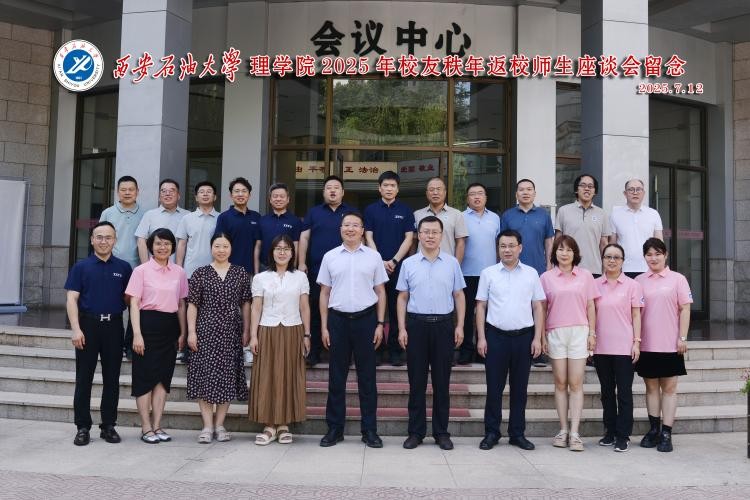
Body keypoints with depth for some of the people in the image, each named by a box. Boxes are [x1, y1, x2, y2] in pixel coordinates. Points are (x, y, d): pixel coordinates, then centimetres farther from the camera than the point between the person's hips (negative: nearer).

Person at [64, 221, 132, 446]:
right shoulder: (81, 267, 3)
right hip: (88, 325, -1)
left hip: (114, 326, 1)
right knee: (84, 379, 4)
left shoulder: (123, 268, 7)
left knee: (112, 379, 7)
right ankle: (82, 427, 12)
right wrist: (76, 329, -12)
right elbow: (72, 299, -2)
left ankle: (108, 425, 17)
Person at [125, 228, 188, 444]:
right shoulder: (141, 270, -2)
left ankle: (157, 425, 15)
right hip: (147, 324, -4)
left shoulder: (179, 272, 8)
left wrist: (183, 332, 10)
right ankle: (146, 427, 9)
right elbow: (134, 304, -5)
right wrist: (137, 334, -12)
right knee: (145, 375, 1)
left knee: (163, 377, 7)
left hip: (170, 327, 4)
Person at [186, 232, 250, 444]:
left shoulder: (241, 273, 7)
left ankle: (220, 424, 15)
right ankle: (207, 426, 7)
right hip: (206, 330, -1)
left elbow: (245, 304, 8)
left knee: (227, 376, 4)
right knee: (205, 376, -2)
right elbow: (192, 305, 1)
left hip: (231, 331, 2)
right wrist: (191, 331, -5)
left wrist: (246, 331, 4)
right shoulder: (200, 273, 3)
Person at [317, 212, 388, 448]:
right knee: (336, 377, 6)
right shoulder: (330, 257, 6)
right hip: (338, 319, 1)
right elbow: (324, 293, 7)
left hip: (365, 318, -1)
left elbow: (380, 292, 6)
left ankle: (370, 430, 14)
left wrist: (380, 324, 0)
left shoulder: (373, 256, 4)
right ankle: (334, 428, 17)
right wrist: (324, 326, 2)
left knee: (367, 376, 5)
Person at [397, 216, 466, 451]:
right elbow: (402, 298, 6)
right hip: (416, 324, 0)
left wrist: (460, 326, 0)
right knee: (416, 381, 5)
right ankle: (416, 431, 15)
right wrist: (402, 328, -1)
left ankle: (441, 432, 17)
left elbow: (459, 296, 7)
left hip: (444, 325, 0)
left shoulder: (452, 263, 5)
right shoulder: (408, 264, 5)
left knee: (442, 382, 6)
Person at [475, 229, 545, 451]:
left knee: (520, 388, 9)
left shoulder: (531, 274, 6)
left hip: (523, 336, 1)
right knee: (494, 387, 3)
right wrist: (481, 338, -3)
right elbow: (481, 306, 3)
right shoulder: (488, 273, 3)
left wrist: (537, 338, 0)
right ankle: (491, 433, 14)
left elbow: (538, 307, 7)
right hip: (496, 335, -1)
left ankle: (518, 433, 19)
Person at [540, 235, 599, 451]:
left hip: (579, 332, 0)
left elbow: (590, 306, 7)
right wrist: (542, 336, 2)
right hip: (556, 333, 1)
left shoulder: (585, 276, 6)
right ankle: (563, 430, 14)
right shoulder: (546, 277, 5)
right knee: (560, 383, 6)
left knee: (576, 384, -1)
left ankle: (574, 433, 2)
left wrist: (592, 333, 2)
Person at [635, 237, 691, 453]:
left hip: (670, 345, -2)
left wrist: (682, 338, -8)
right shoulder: (639, 281, 6)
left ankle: (666, 433, 8)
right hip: (646, 345, 2)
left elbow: (685, 309, -2)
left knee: (669, 388, 3)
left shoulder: (677, 279, 0)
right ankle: (654, 430, 20)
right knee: (651, 387, 10)